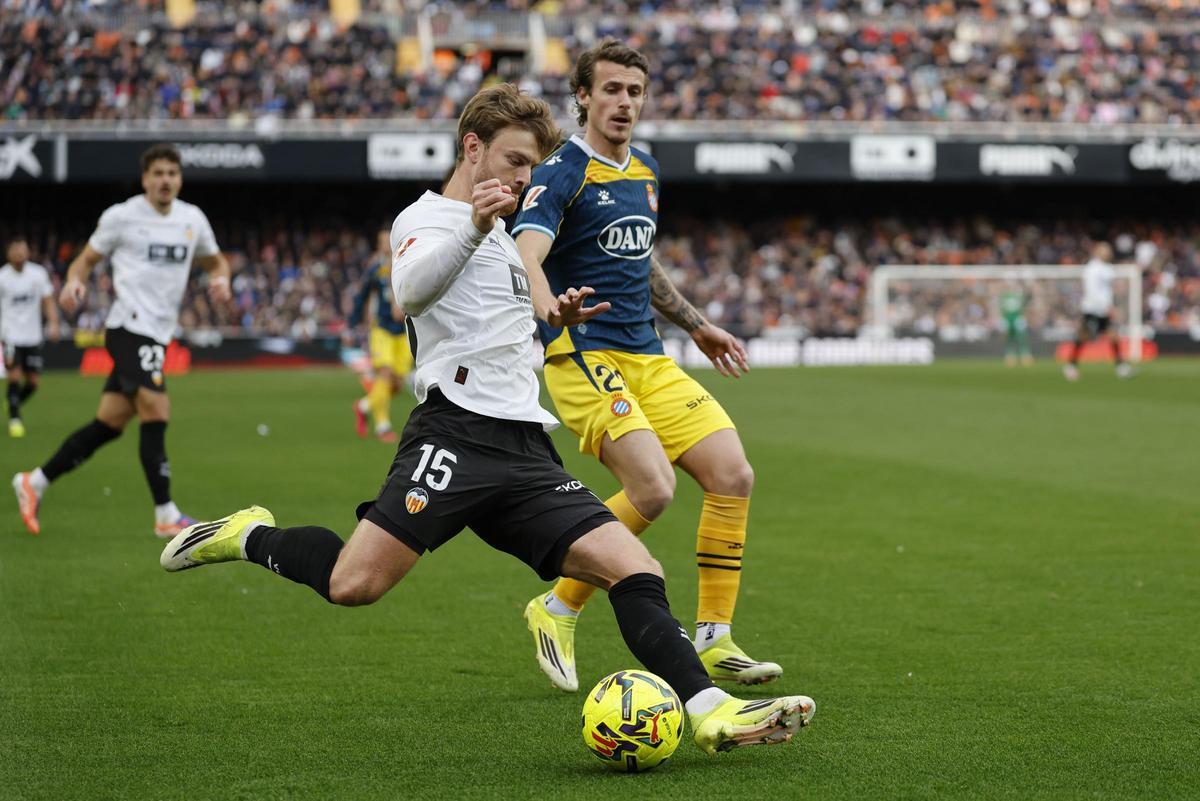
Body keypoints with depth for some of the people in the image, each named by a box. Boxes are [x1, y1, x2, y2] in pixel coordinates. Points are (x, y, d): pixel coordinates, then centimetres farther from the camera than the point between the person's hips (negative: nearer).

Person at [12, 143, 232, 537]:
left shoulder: (193, 219, 12)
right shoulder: (121, 216, -2)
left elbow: (215, 260, 26)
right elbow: (87, 259, 6)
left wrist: (220, 279, 3)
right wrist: (74, 282, -15)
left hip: (158, 334, 7)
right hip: (130, 325, -6)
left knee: (109, 423, 8)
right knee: (156, 412, -16)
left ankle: (34, 482, 21)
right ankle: (166, 516, -12)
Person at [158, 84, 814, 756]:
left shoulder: (503, 234, 29)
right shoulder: (426, 218, 2)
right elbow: (413, 290, -22)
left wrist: (554, 319, 27)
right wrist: (474, 228, -37)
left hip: (527, 449, 8)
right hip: (458, 432, -8)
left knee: (637, 571, -8)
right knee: (354, 584, -22)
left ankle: (710, 709, -13)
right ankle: (250, 537, 6)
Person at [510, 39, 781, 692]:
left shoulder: (645, 172, 16)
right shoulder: (561, 173, -9)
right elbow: (525, 258, -26)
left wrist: (695, 325, 35)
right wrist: (552, 308, -46)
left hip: (647, 359, 8)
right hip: (583, 357, -8)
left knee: (733, 476, -6)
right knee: (653, 489, -24)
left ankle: (713, 642, 4)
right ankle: (557, 610, -4)